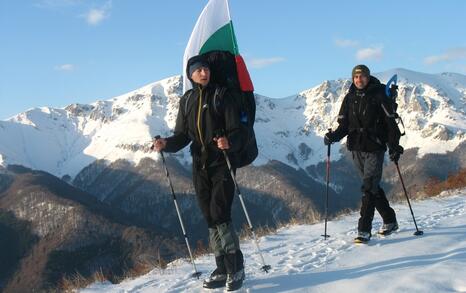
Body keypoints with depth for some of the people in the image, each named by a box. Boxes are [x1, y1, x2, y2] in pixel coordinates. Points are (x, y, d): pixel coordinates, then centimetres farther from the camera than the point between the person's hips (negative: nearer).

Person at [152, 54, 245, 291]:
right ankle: (223, 270, 15)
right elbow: (182, 136, 11)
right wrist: (166, 144, -10)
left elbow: (236, 132, -11)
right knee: (210, 219, 6)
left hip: (222, 164, -5)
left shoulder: (223, 95, -4)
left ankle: (236, 268, -1)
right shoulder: (187, 101, 9)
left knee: (220, 216, -13)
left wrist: (229, 142, -33)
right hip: (200, 166, 5)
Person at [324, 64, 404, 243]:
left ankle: (364, 230, -11)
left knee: (369, 187, -12)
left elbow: (390, 123, -4)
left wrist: (394, 147, -9)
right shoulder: (350, 98, 7)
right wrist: (333, 136, -10)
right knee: (372, 187, 13)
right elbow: (344, 125, 9)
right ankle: (390, 221, 29)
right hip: (356, 149, 5)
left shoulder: (378, 96, -6)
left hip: (375, 149, -5)